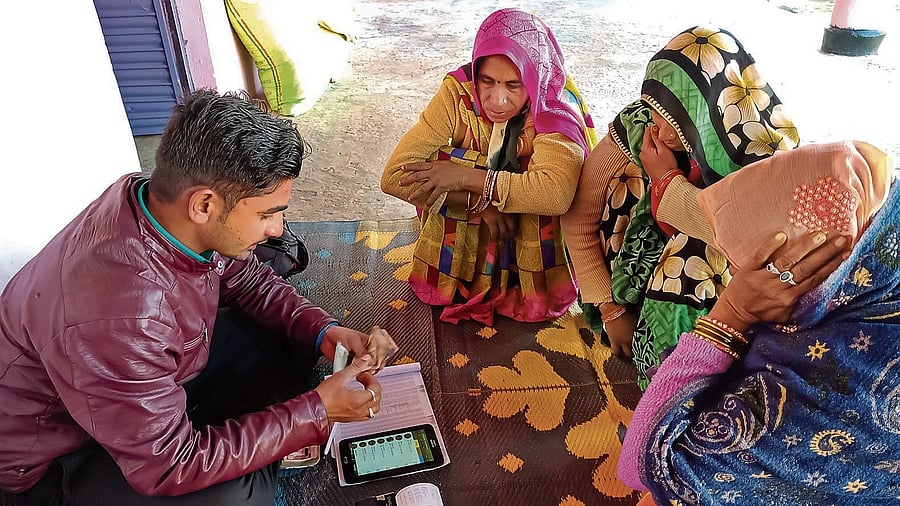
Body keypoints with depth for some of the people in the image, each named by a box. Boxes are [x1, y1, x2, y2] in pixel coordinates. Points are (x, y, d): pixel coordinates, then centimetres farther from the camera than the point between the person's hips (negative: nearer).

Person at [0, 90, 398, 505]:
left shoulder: (154, 198, -19)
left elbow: (249, 280, 0)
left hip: (153, 381, 7)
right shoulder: (120, 316, -41)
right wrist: (317, 411, -26)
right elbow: (168, 468, -29)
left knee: (278, 330, -2)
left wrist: (323, 331, -14)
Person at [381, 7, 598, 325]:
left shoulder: (557, 106, -25)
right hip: (462, 245, 2)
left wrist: (466, 177, -38)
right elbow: (394, 175, -27)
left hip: (534, 239, -1)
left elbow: (557, 192, -44)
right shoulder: (458, 91, -21)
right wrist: (481, 202, -33)